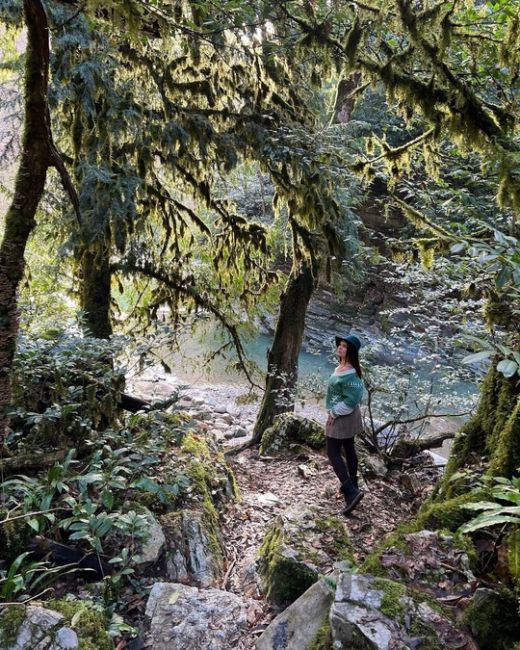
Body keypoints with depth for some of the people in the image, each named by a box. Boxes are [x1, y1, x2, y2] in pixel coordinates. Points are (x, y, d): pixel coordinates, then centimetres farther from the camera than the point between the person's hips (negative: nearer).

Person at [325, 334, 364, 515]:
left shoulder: (349, 373, -25)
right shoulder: (341, 367, 5)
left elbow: (351, 400, -26)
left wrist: (334, 413, -18)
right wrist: (333, 410, 13)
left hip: (342, 416, -10)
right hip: (346, 415, 10)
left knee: (333, 452, -5)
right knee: (349, 449, 19)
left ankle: (351, 493, -8)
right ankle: (353, 486, 33)